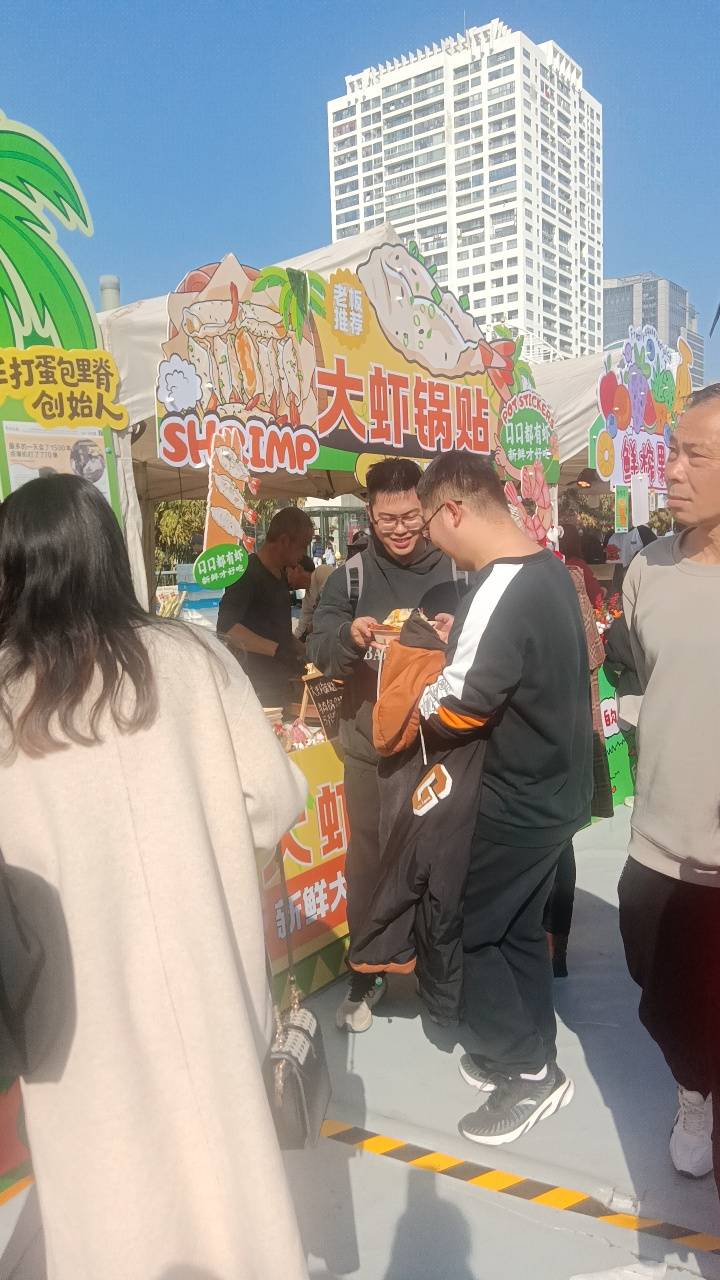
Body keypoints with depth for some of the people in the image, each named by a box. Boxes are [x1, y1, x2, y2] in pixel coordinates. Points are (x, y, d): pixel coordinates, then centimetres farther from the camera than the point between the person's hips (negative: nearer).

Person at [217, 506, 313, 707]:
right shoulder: (249, 573, -14)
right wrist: (276, 649, -30)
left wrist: (304, 652, 19)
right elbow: (226, 627, -26)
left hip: (279, 682, 9)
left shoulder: (280, 574, 16)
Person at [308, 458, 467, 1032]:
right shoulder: (351, 576, 1)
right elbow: (319, 651, -5)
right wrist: (349, 636, -26)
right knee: (368, 857, 9)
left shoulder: (455, 571, -1)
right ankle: (367, 971, 27)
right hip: (370, 747, 1)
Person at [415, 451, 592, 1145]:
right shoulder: (549, 566, 3)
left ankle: (529, 1072, 19)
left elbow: (452, 711, -23)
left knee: (464, 929, 7)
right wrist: (460, 639, 4)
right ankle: (529, 1056, 35)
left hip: (515, 802, -9)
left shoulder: (499, 592, -27)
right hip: (556, 788, 9)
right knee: (520, 927, 20)